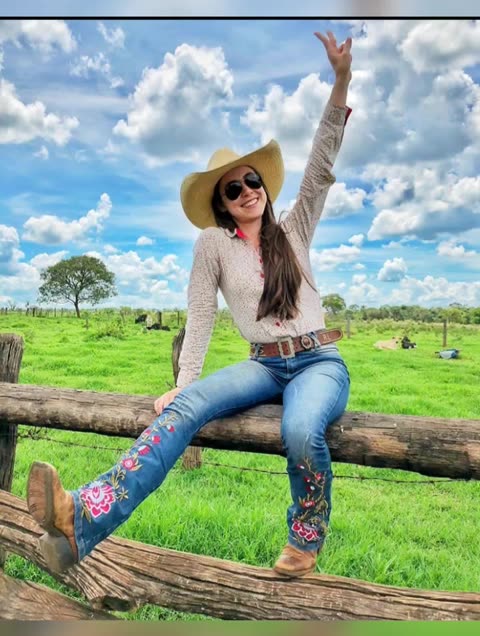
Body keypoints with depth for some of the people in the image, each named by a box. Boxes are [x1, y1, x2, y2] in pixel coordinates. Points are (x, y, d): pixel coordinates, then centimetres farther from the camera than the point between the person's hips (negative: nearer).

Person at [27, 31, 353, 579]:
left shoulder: (293, 231, 9)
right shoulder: (214, 244, 4)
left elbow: (321, 168, 0)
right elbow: (200, 318, -1)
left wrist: (341, 80, -9)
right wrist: (182, 383, -10)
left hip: (320, 362, 0)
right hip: (263, 366, 0)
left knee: (301, 430, -33)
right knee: (185, 408, -27)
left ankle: (306, 539, -4)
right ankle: (83, 518, -37)